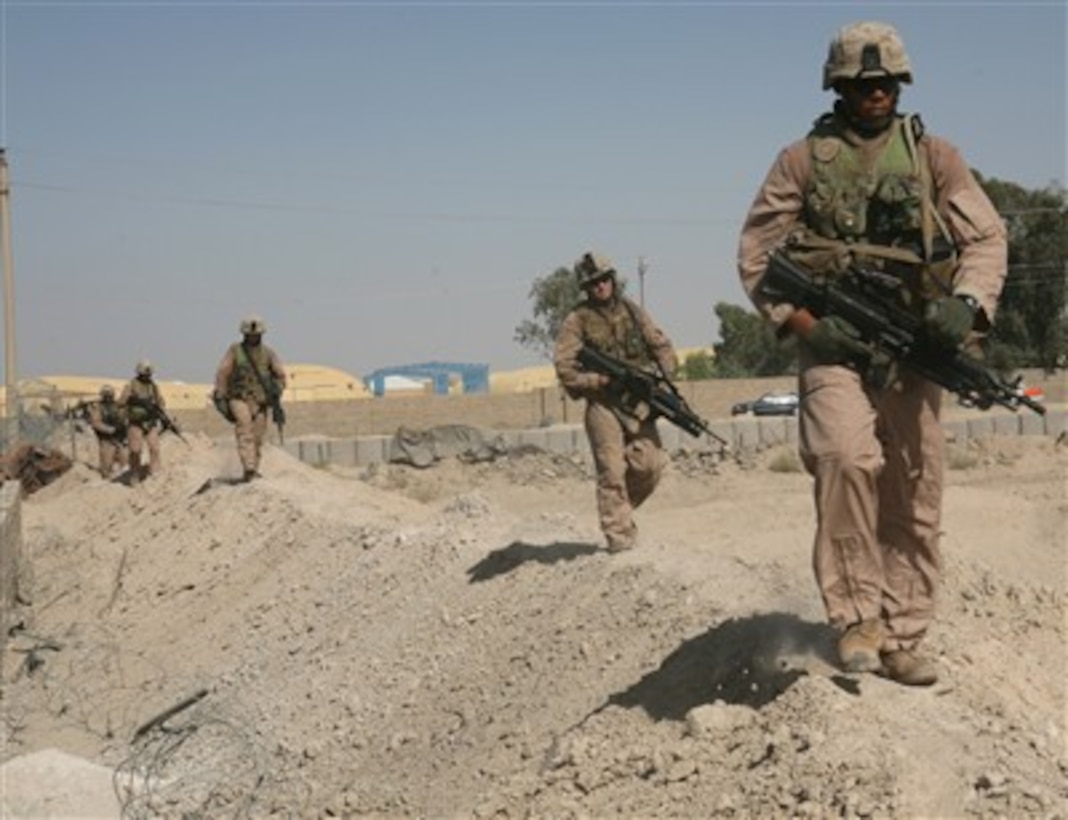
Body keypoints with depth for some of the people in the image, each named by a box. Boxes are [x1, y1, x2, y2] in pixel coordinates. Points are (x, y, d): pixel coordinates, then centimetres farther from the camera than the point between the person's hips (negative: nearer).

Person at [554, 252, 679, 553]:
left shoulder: (632, 311, 11)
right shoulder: (577, 321, -3)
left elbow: (660, 345, 15)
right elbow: (564, 368, -8)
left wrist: (666, 376, 0)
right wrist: (600, 380, -17)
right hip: (603, 405, -4)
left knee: (650, 465, -3)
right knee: (612, 472, -7)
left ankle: (621, 509, 22)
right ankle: (619, 536, -3)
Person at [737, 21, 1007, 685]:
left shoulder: (933, 157, 11)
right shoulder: (803, 160, 6)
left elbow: (987, 238, 6)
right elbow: (756, 254, 5)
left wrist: (967, 303, -14)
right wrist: (805, 324, -10)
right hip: (835, 344, -2)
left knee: (914, 501, 4)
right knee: (848, 459, -27)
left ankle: (902, 638, 16)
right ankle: (856, 619, -15)